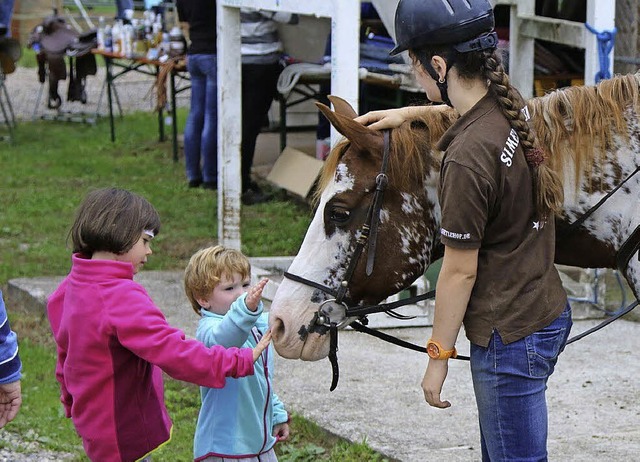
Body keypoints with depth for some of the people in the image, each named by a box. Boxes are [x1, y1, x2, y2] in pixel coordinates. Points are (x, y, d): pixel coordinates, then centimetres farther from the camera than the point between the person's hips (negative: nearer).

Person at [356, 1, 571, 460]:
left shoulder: (468, 159, -26)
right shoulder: (511, 108, 0)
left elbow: (461, 271, -18)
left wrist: (438, 357, -8)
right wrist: (410, 113, 24)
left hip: (512, 339, -9)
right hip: (548, 313, 10)